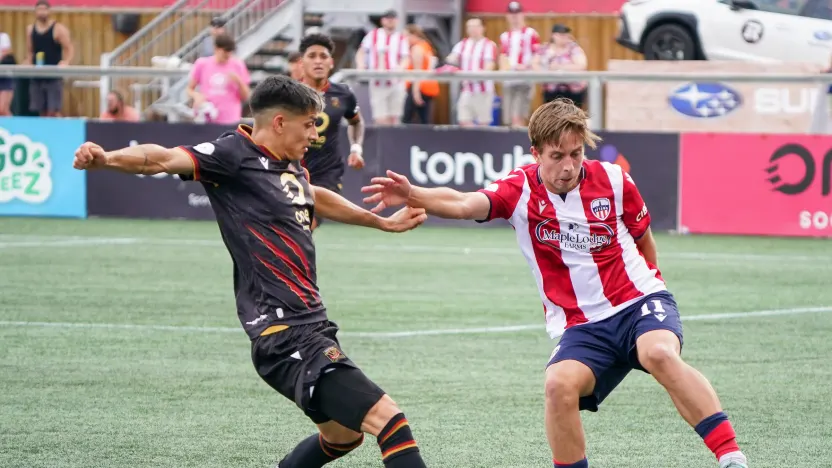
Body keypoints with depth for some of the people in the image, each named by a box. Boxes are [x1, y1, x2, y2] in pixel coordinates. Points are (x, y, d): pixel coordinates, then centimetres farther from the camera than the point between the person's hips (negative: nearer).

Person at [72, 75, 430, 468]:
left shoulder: (290, 165, 15)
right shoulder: (235, 155, -10)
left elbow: (314, 197, 37)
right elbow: (164, 159, -25)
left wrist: (384, 222, 51)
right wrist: (106, 159, -45)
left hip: (311, 326, 10)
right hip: (285, 336, -10)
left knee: (343, 436, 28)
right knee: (387, 419, -19)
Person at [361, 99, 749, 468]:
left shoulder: (614, 181, -3)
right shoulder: (521, 190, -6)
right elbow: (463, 205, -26)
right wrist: (412, 195, -43)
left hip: (639, 302, -1)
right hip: (581, 326, 1)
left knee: (660, 355, -33)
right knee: (560, 384, -28)